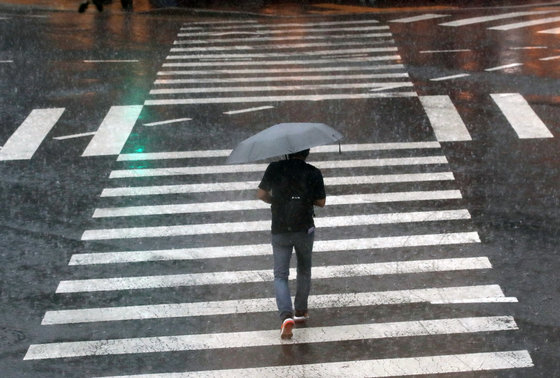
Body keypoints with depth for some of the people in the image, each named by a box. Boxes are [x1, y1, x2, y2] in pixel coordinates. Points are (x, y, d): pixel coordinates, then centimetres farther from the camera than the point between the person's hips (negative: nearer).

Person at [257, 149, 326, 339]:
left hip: (279, 231, 0)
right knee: (304, 270, 22)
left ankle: (286, 315, -16)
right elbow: (321, 202, 0)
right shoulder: (313, 173, -6)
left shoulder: (275, 168, -5)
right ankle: (300, 311, 30)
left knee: (280, 275, 4)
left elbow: (261, 194, 1)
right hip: (304, 229, 0)